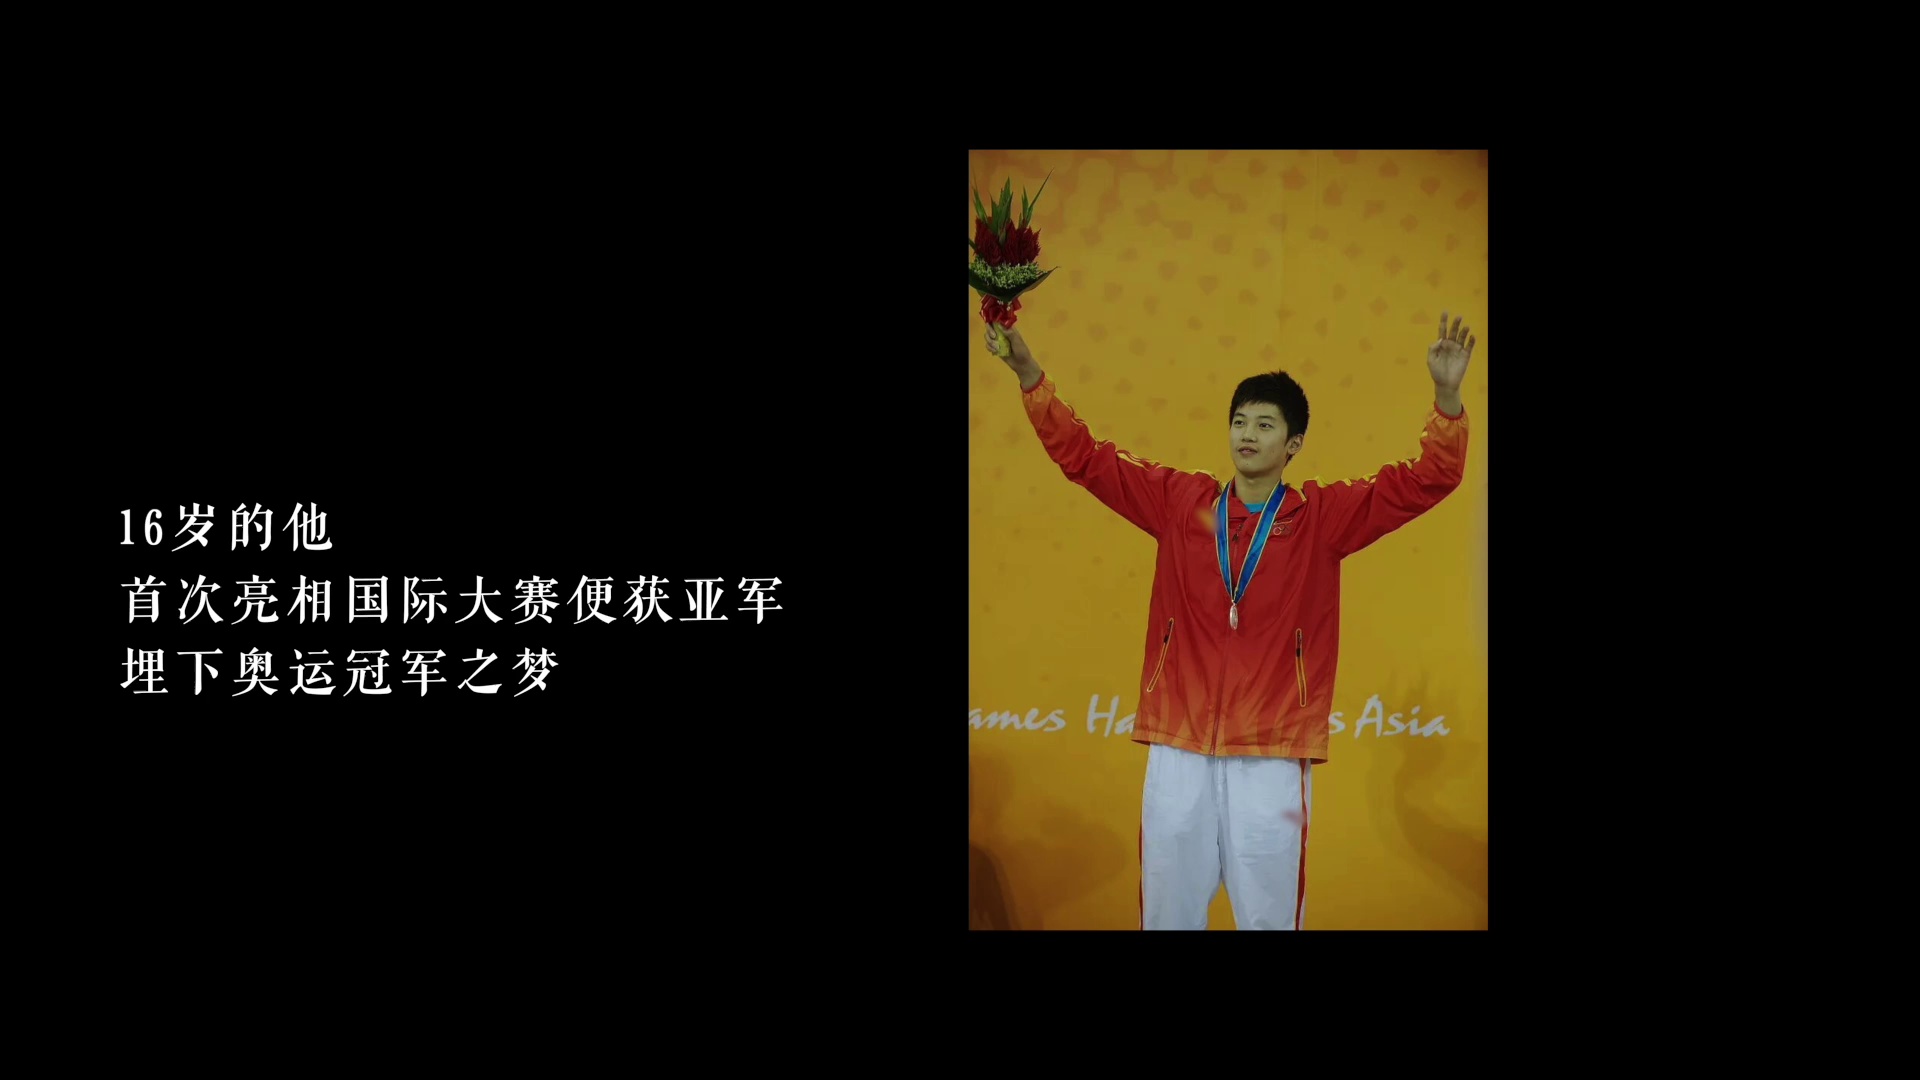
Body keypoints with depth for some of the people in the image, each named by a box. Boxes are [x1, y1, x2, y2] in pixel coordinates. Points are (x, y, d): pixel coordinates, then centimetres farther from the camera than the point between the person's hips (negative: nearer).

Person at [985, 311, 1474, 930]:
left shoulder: (1322, 515, 3)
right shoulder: (1181, 502, 7)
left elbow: (1429, 479, -3)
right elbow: (1081, 455, 9)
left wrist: (1446, 396, -18)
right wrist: (1028, 372, 0)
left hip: (1273, 755, -2)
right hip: (1178, 747, 2)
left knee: (1269, 916, 2)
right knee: (1167, 913, 8)